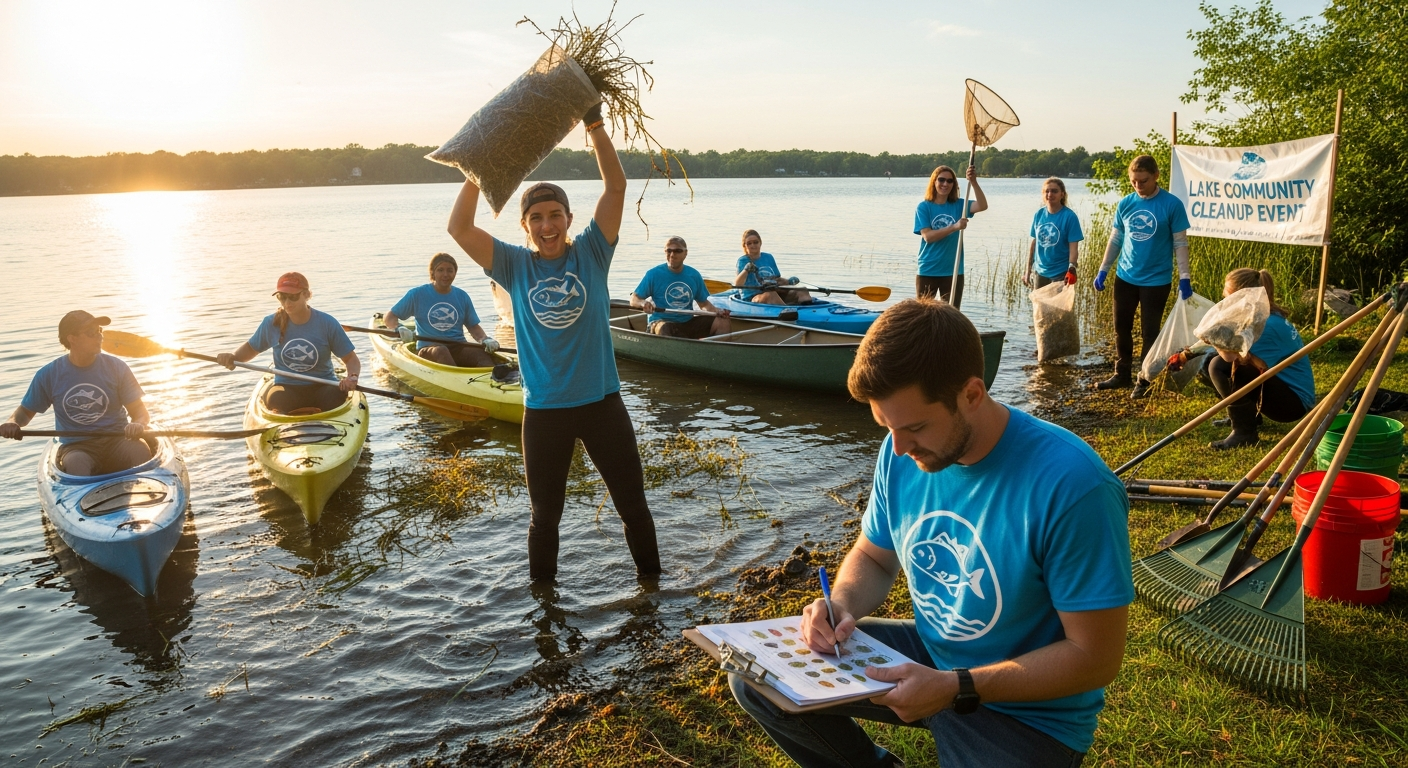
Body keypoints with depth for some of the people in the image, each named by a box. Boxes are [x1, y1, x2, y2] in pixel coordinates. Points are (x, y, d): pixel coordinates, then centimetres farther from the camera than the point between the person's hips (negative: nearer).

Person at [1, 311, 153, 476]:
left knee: (140, 450, -34)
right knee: (76, 463, -36)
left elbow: (141, 411, 3)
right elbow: (25, 411, 18)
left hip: (117, 440, 0)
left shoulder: (116, 368, 3)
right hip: (76, 447, 0)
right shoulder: (49, 374, 4)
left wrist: (138, 425, -20)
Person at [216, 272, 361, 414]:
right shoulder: (272, 324, 1)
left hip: (323, 387, -1)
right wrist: (233, 356, -2)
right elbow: (250, 348, 20)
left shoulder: (327, 323, -5)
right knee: (276, 399, -35)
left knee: (337, 395, -37)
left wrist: (352, 377, -23)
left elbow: (351, 358, -1)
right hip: (286, 388, 1)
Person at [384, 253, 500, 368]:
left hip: (458, 348, 2)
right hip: (428, 349, -2)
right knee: (440, 351, -38)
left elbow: (473, 326, 16)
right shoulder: (417, 294, 5)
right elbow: (388, 317, 7)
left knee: (483, 353, -30)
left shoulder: (462, 296, 14)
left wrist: (486, 339, -5)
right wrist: (399, 329, -15)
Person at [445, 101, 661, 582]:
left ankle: (652, 585, 34)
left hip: (602, 402, 0)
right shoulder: (515, 266, -1)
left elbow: (616, 187, -10)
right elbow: (459, 227, -11)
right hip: (544, 411, 0)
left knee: (633, 506, 13)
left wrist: (593, 123, -16)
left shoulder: (591, 253, -2)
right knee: (545, 516, 17)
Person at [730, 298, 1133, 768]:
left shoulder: (1072, 487, -29)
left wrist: (956, 688, -30)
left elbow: (1095, 656, -22)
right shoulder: (903, 454, -9)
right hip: (928, 656, 6)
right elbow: (872, 557, 7)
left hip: (1028, 712, -5)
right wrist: (842, 605, -16)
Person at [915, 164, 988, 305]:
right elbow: (927, 236, -15)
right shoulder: (924, 207, -4)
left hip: (953, 271, 2)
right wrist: (954, 227, -26)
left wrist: (973, 182, -25)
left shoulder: (958, 205, 4)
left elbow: (982, 206, -12)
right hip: (928, 271, -2)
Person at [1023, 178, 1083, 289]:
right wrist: (1028, 270, 7)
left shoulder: (1069, 216, -12)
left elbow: (1073, 247, -16)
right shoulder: (1039, 214, 1)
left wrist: (1071, 269, -30)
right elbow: (1034, 243, 7)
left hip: (1060, 273, -5)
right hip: (1040, 271, 5)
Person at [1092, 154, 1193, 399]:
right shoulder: (1125, 204, 1)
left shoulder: (1172, 204, -9)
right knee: (1122, 328, 11)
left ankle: (1144, 381, 15)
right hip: (1125, 277, 4)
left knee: (1149, 333, 3)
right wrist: (1103, 270, 6)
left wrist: (1184, 278, -12)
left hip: (1156, 280, -4)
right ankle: (1121, 374, 25)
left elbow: (1180, 243, -7)